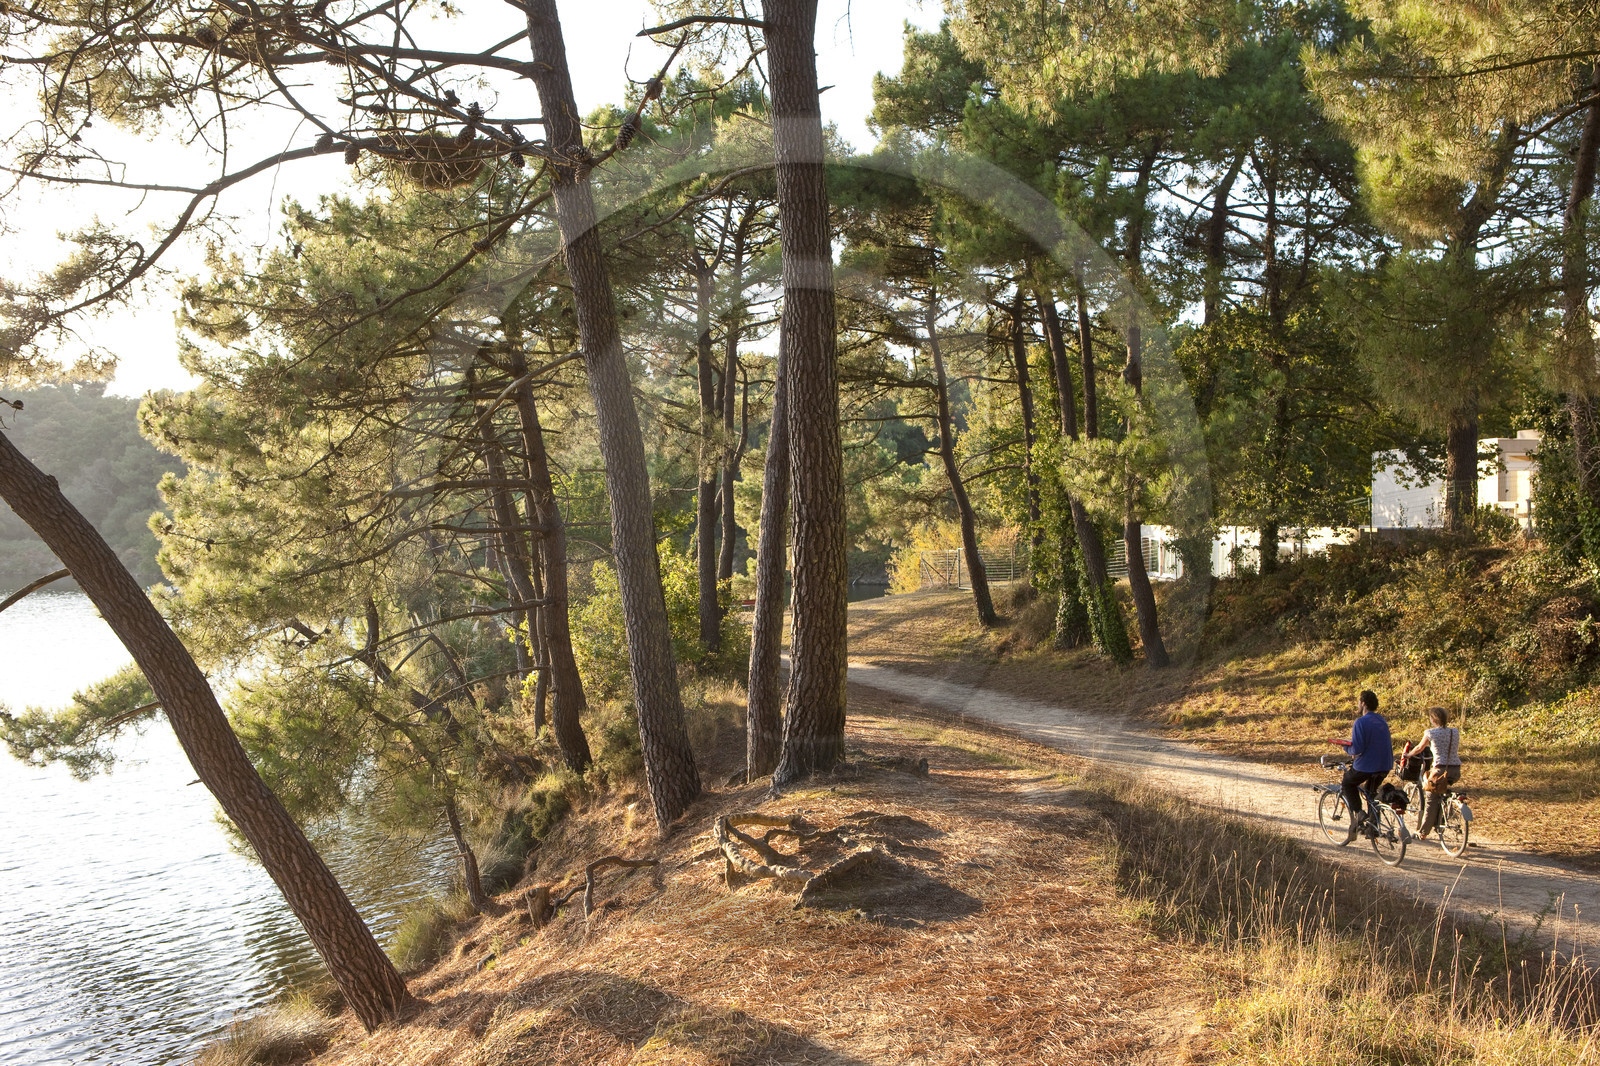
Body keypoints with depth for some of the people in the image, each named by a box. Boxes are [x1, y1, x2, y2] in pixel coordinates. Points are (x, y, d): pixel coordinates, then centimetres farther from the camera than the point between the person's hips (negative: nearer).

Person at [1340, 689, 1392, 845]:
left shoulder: (1361, 722, -16)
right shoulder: (1382, 721, 10)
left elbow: (1357, 749, -22)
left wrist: (1347, 748, 1)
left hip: (1366, 766, -7)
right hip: (1384, 767, 7)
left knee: (1347, 783, 18)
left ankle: (1358, 812, 2)